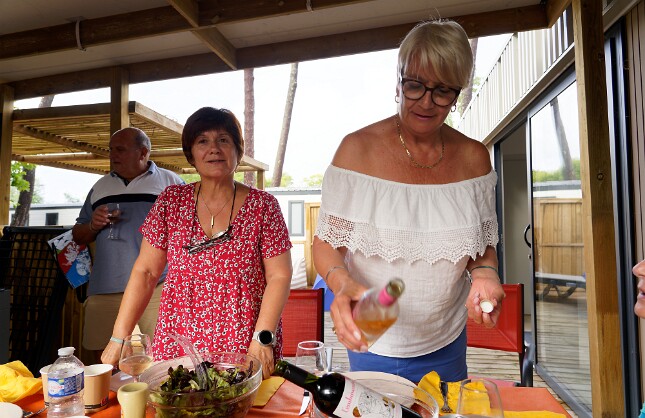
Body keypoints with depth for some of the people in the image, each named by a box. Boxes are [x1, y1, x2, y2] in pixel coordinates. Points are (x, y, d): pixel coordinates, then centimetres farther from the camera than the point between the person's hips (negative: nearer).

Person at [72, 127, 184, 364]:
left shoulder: (171, 182, 6)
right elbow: (78, 235, 23)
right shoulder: (100, 187, 19)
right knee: (101, 360, 8)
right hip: (104, 290, 4)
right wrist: (93, 226, 0)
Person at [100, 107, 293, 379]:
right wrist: (119, 338, -2)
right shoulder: (171, 202, 1)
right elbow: (145, 272, 2)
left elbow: (279, 276, -7)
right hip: (177, 346, 2)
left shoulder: (263, 206, -5)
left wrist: (263, 338, -16)